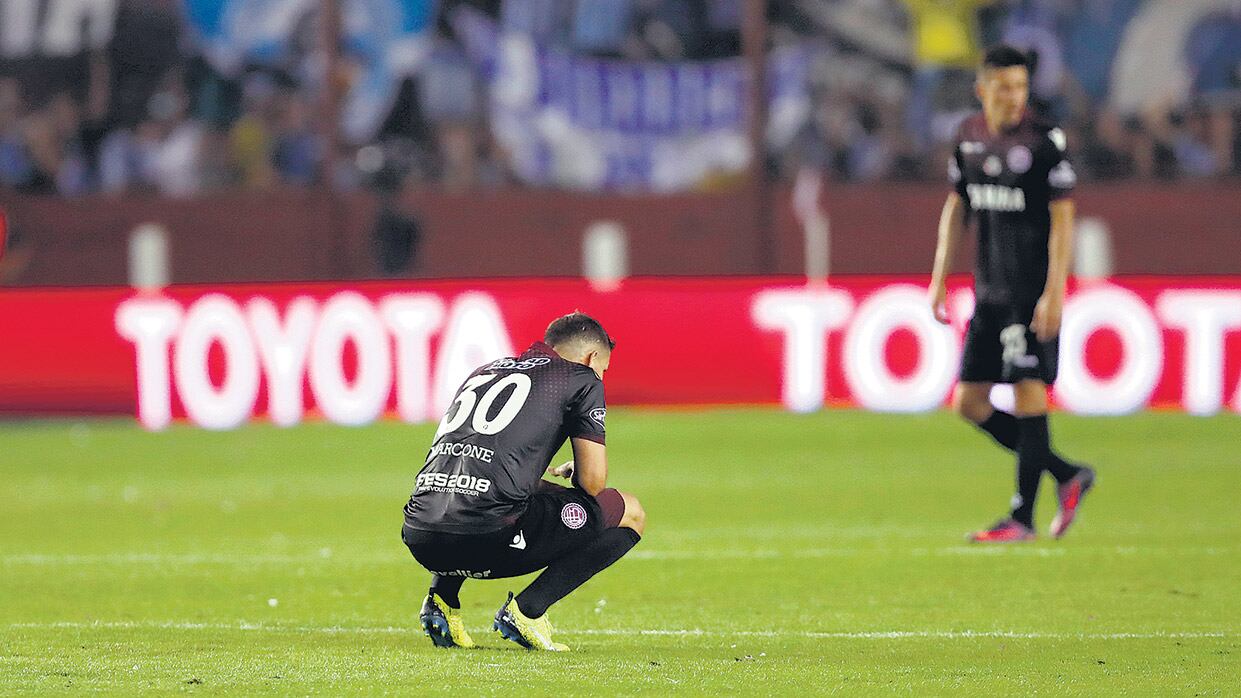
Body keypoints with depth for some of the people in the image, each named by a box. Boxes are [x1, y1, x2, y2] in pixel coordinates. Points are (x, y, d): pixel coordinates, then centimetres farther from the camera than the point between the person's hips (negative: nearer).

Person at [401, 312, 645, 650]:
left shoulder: (483, 372, 29)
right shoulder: (582, 378, 10)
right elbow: (592, 482, 5)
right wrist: (572, 471, 28)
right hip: (490, 539, -7)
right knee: (630, 513, 12)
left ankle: (442, 597, 18)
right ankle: (525, 610, 1)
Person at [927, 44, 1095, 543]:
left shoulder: (1045, 142, -9)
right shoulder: (969, 137, 9)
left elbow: (1062, 219, -11)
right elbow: (956, 207, 19)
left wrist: (1054, 292, -17)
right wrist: (939, 278, 15)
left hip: (1032, 292, -7)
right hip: (990, 291, 7)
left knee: (1028, 390, -9)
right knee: (970, 402, 6)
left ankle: (1023, 517, -4)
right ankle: (1068, 475, 17)